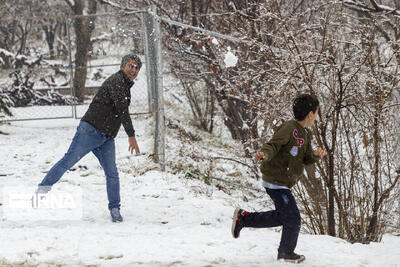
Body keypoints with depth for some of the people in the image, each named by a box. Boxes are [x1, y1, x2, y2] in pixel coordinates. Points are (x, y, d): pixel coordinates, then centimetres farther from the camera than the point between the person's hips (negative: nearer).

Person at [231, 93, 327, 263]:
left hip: (281, 182, 10)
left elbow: (306, 159, 8)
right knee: (293, 219, -1)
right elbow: (272, 145, -25)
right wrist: (264, 154, -46)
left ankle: (243, 218, 27)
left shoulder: (305, 134, 11)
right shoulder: (289, 128, -19)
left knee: (282, 217, 23)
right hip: (276, 181, -10)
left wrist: (317, 155, -13)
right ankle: (286, 252, 21)